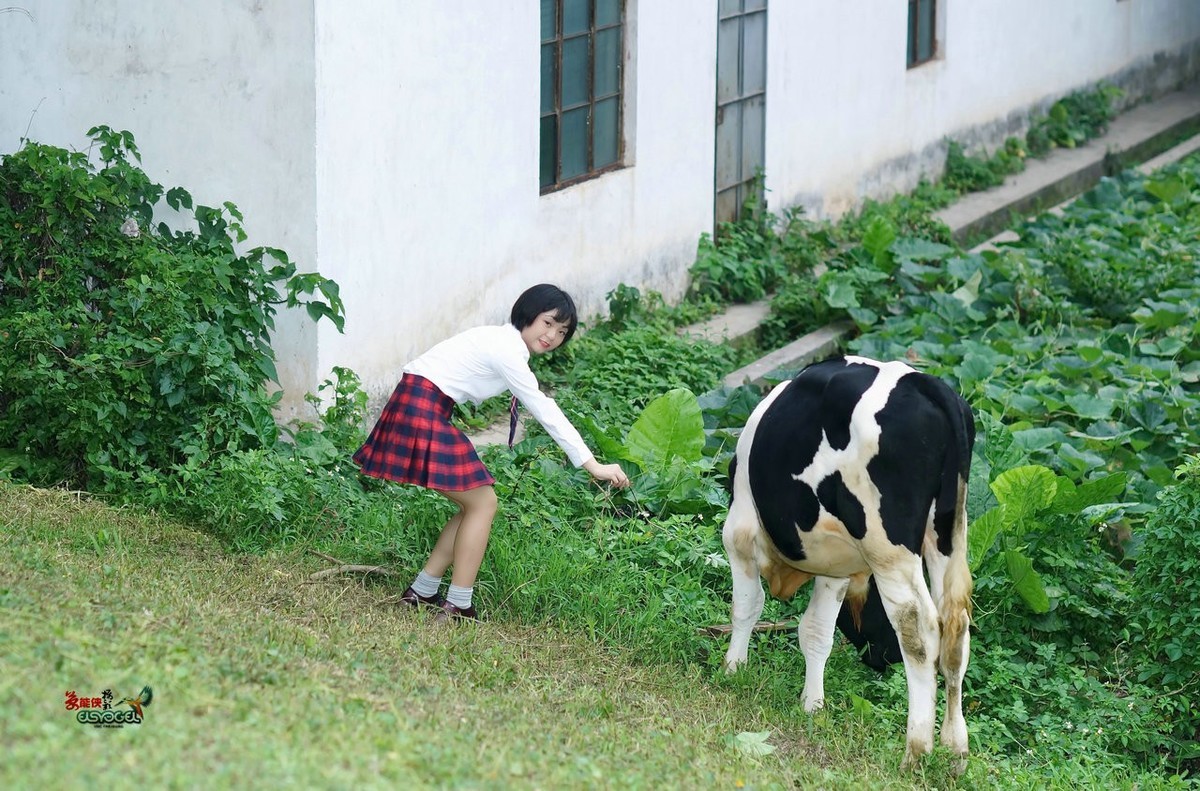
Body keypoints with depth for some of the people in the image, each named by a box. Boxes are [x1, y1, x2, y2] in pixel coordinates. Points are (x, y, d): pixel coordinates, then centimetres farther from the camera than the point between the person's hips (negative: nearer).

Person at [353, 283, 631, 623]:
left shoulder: (506, 344, 16)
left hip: (428, 409, 10)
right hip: (422, 408, -10)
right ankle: (456, 607, -5)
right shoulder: (507, 350, -14)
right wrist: (593, 466, -15)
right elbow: (546, 413, -16)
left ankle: (422, 592, 16)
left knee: (476, 505, 13)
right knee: (482, 504, -5)